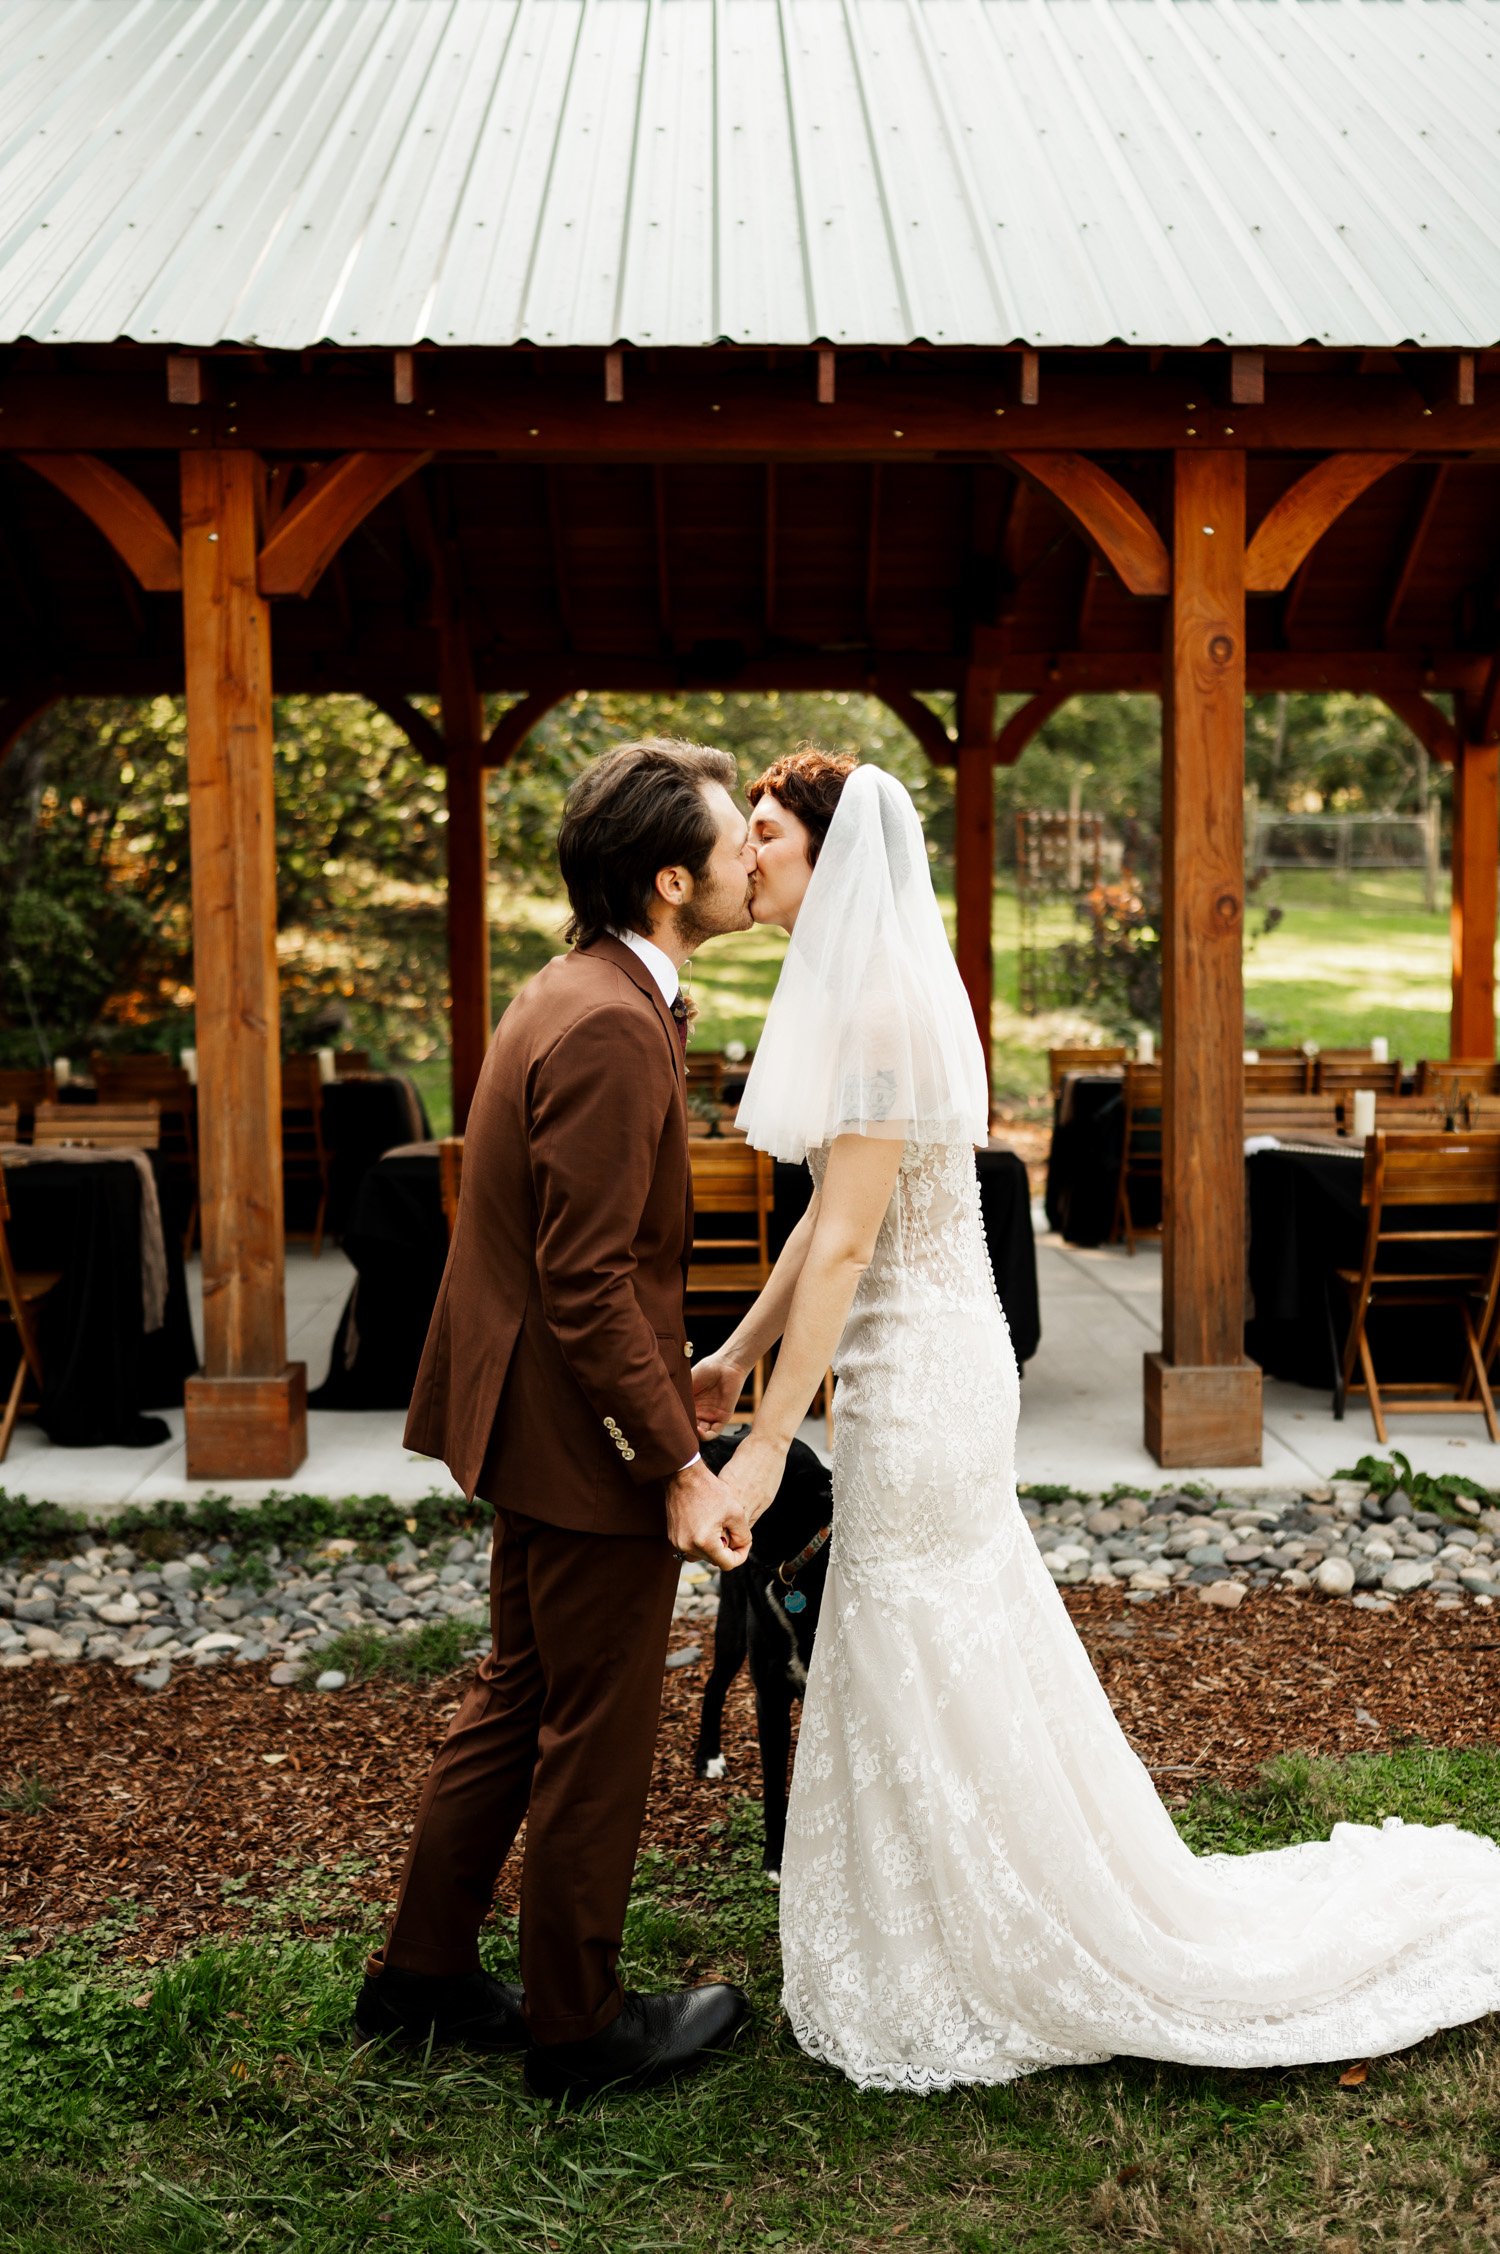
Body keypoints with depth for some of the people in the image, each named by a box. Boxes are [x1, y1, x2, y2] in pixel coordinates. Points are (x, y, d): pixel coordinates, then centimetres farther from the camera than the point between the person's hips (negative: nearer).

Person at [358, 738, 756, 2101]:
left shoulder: (580, 991, 9)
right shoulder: (612, 1028, -23)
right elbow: (588, 1286, -26)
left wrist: (674, 1375, 23)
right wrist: (681, 1466, -23)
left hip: (537, 1420, 10)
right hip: (588, 1439, -10)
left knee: (520, 1699, 22)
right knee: (596, 1736, 7)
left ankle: (423, 1976, 36)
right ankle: (576, 2026, 26)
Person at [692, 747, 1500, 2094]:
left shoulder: (879, 1006, -20)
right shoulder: (855, 992, 10)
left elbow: (846, 1244, -23)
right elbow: (831, 1217, 15)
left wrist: (768, 1441, -21)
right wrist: (738, 1353, 17)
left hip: (916, 1379, -10)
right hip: (921, 1368, 10)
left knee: (937, 1685, 4)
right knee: (932, 1675, 20)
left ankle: (981, 1988, 23)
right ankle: (956, 1954, 36)